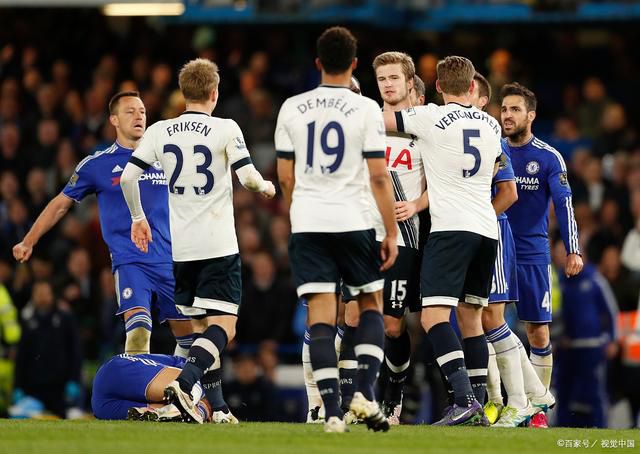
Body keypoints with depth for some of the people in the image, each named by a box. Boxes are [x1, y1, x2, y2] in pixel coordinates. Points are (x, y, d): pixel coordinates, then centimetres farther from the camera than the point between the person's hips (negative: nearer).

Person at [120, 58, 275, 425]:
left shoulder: (160, 132, 5)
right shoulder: (225, 129, -6)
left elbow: (128, 177, 1)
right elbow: (248, 176, -12)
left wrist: (138, 217, 17)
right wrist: (266, 187, 10)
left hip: (181, 248, 5)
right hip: (219, 245, -5)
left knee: (202, 326, 15)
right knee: (223, 326, -7)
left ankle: (217, 406, 14)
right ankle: (184, 382, -31)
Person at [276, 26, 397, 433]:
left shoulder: (292, 109, 4)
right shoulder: (366, 109, -5)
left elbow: (286, 177, 9)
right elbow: (379, 176, -7)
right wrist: (391, 233, 0)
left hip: (307, 224, 2)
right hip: (353, 222, -2)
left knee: (321, 316, -1)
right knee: (371, 303, 15)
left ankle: (332, 412, -7)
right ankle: (365, 392, -1)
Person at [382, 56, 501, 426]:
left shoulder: (432, 117, -4)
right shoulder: (491, 125, 15)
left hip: (451, 228, -6)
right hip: (487, 228, 6)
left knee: (434, 316, -12)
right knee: (470, 317, 14)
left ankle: (465, 400, -27)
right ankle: (479, 408, 12)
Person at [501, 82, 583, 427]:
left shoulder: (549, 158, -3)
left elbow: (564, 204, -6)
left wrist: (573, 250, -15)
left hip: (533, 256, -2)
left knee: (538, 330, 1)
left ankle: (539, 405, 9)